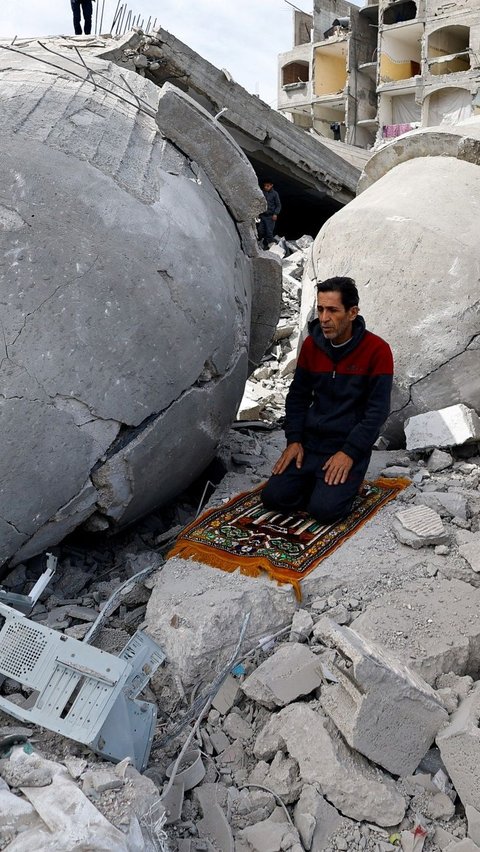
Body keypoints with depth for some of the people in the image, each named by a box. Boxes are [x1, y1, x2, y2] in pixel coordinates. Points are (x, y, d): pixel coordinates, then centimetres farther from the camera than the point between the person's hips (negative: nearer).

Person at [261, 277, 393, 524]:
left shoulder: (377, 350, -12)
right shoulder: (311, 345, 2)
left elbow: (377, 410, -13)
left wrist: (349, 453, -18)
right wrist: (294, 440, -1)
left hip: (350, 446, -4)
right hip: (311, 442, 4)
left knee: (324, 509, -20)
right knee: (273, 497, -9)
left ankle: (350, 481, 10)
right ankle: (318, 481, 16)